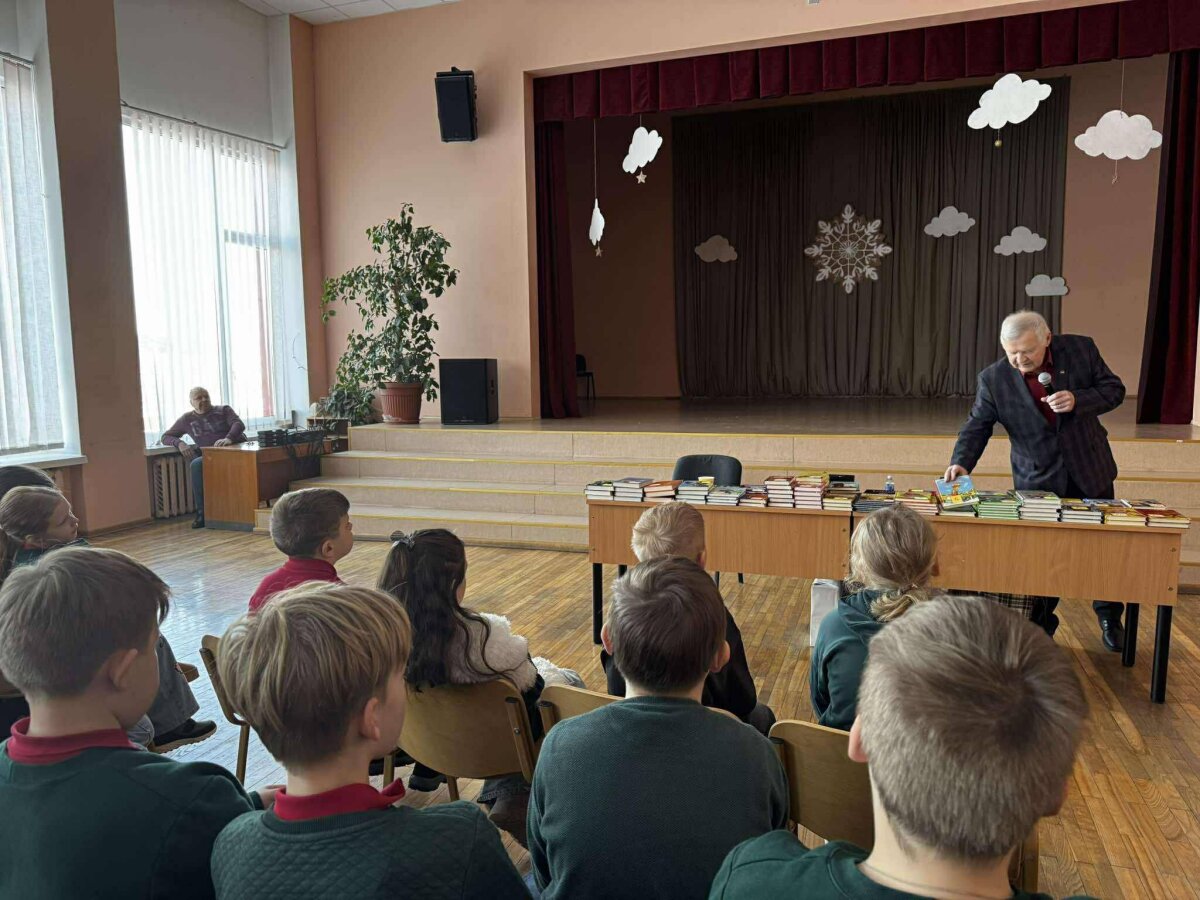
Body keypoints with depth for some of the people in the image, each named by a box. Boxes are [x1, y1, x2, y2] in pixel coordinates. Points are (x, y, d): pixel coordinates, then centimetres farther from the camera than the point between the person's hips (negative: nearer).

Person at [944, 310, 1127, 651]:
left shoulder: (1081, 349, -11)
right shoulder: (993, 379, -15)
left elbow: (1113, 389, -3)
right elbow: (977, 426, -10)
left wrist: (1077, 400, -23)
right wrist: (961, 462, -27)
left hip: (1090, 470, 2)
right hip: (1037, 480, -2)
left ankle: (1110, 619, 37)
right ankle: (1040, 627, 17)